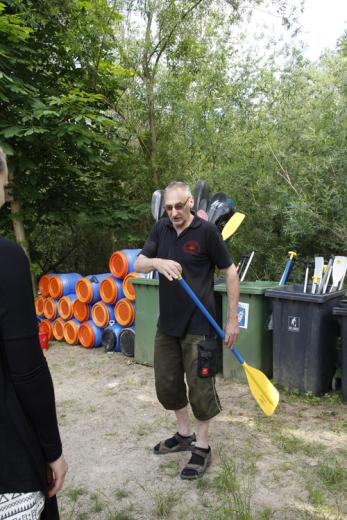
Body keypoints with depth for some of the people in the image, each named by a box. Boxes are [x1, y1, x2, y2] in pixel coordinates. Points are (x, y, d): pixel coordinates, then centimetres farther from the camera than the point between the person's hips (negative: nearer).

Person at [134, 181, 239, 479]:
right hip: (167, 323, 6)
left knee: (200, 387, 4)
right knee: (166, 383, 16)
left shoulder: (206, 231, -11)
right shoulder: (161, 229, 4)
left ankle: (202, 447, 26)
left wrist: (232, 320, -8)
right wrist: (157, 262, -26)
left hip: (198, 324, -6)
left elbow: (230, 272, -7)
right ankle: (184, 435, 38)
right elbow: (138, 265, -2)